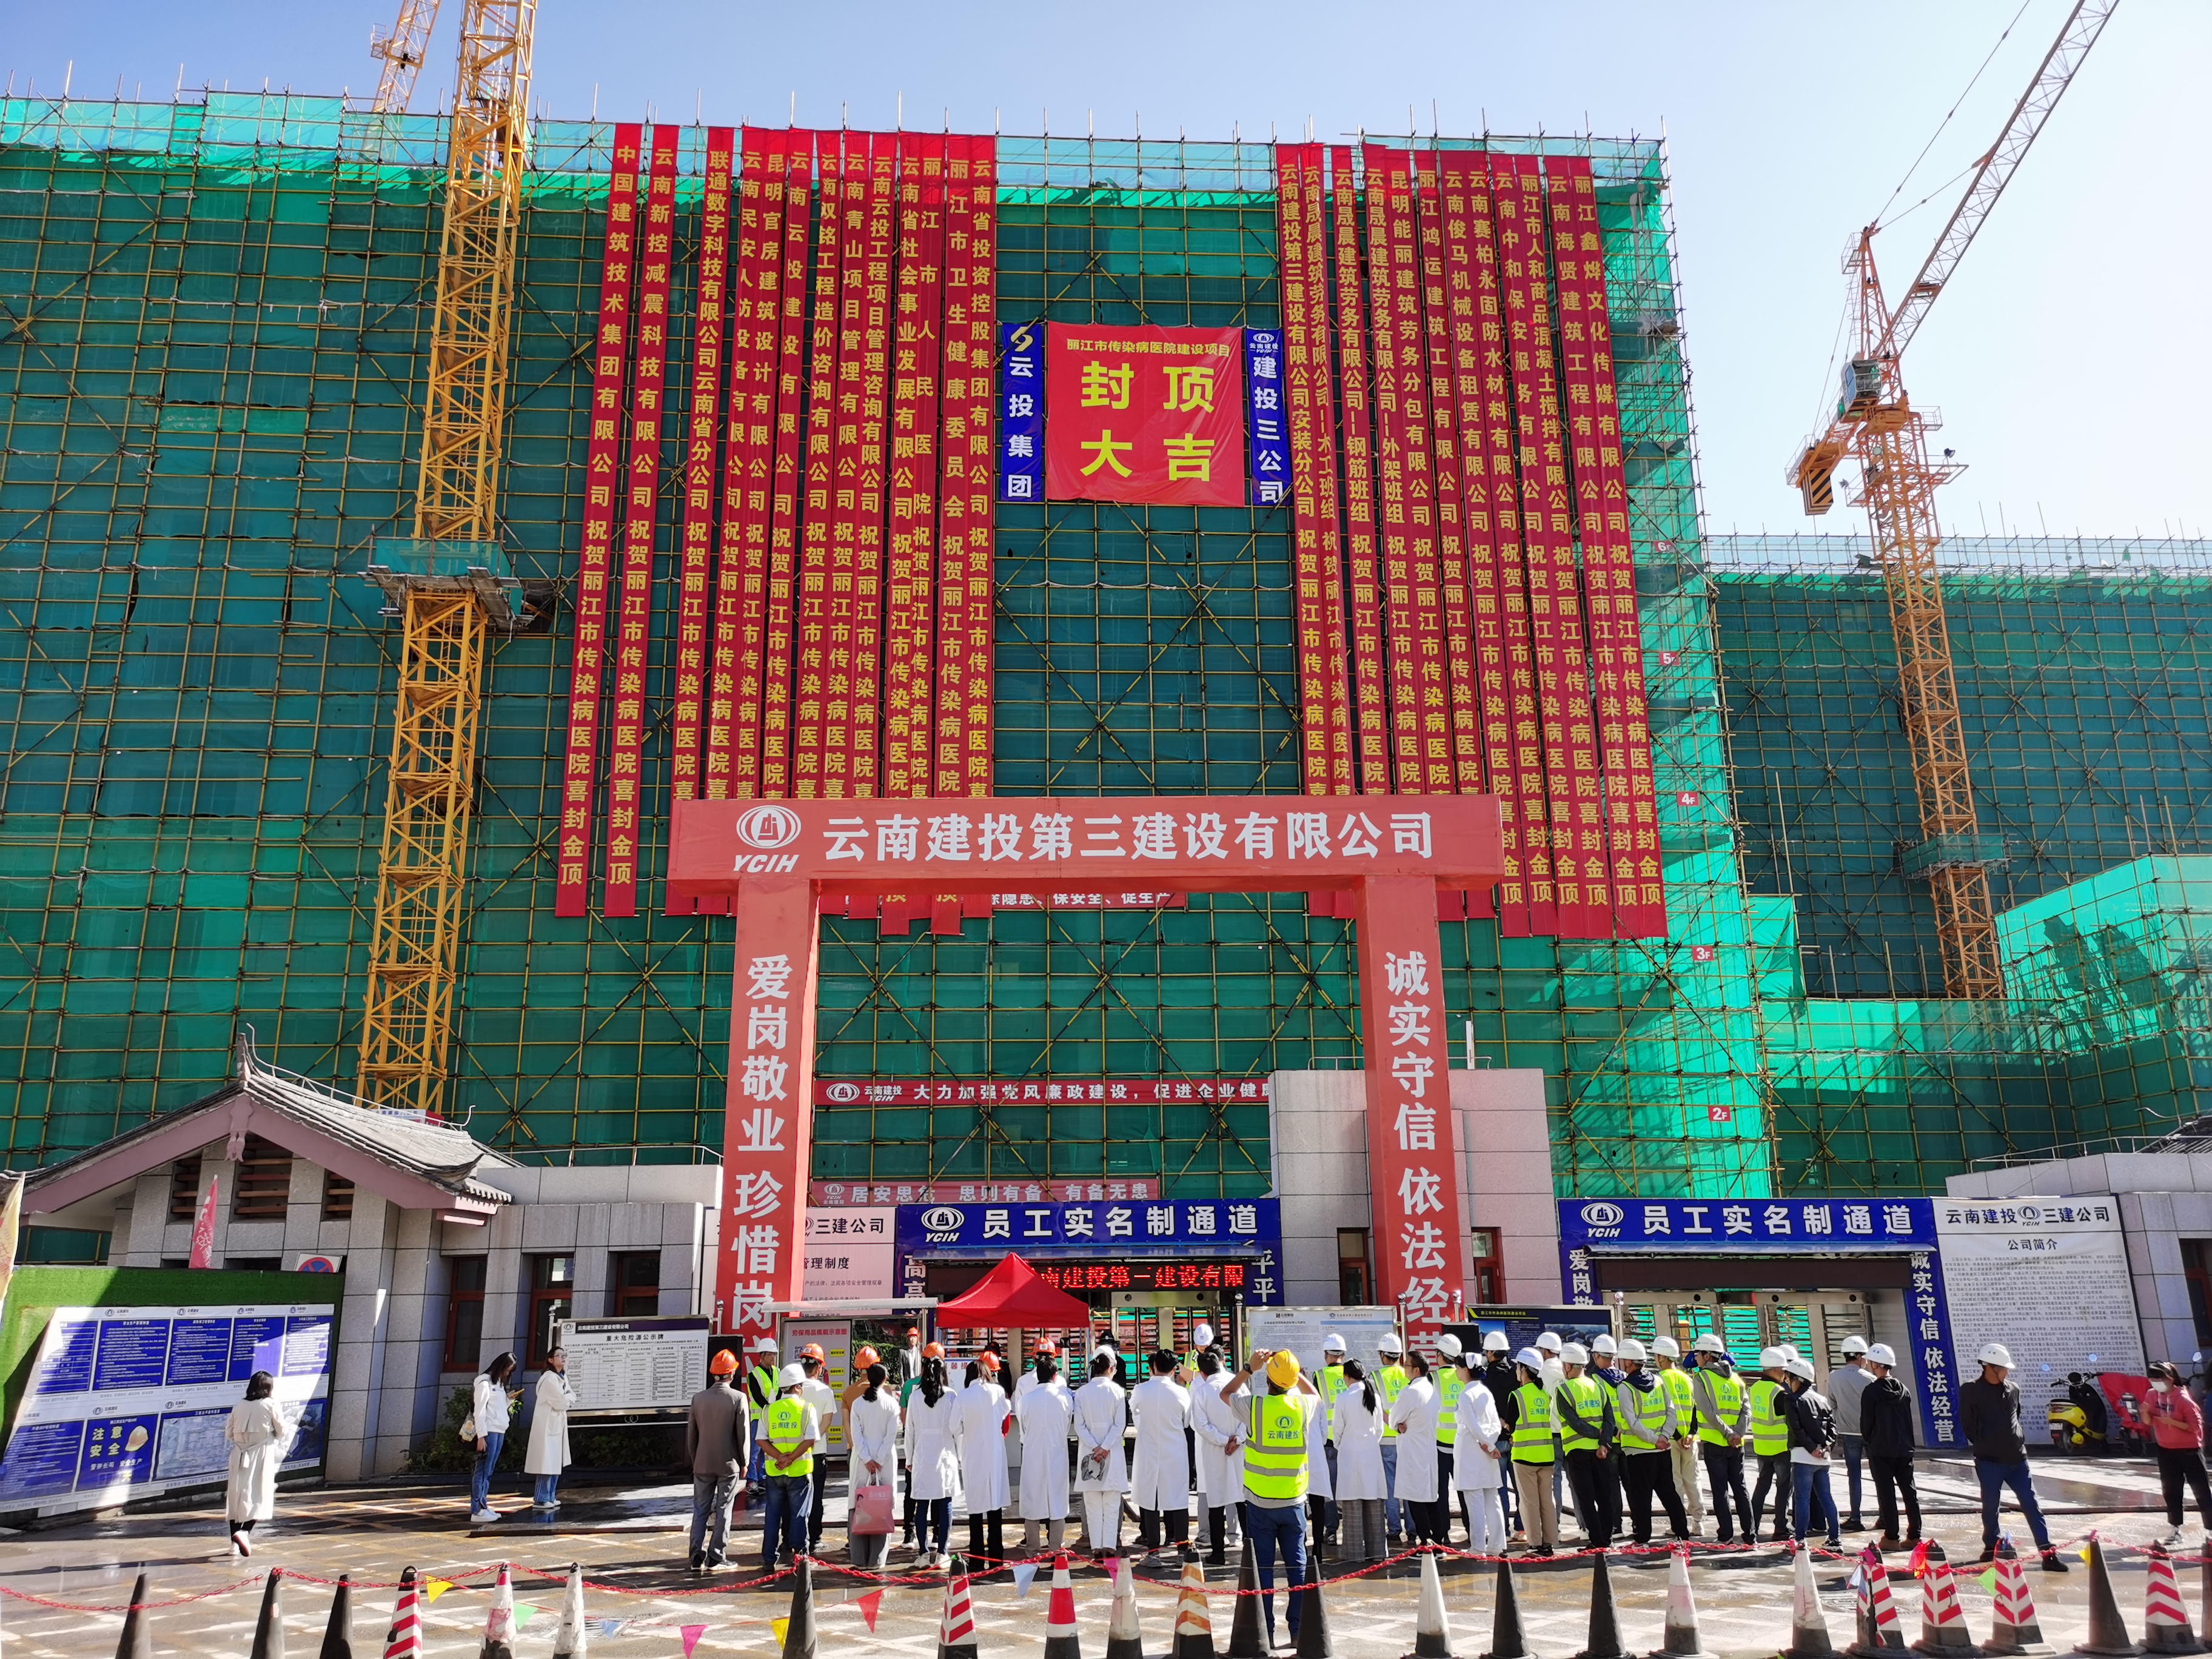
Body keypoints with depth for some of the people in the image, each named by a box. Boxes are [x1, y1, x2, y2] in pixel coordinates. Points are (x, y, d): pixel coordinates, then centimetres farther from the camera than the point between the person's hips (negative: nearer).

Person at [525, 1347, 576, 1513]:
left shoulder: (562, 1377, 14)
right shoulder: (550, 1378, -17)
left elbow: (572, 1397, 11)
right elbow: (560, 1402, -20)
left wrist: (567, 1397, -8)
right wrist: (570, 1397, -2)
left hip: (558, 1423, 10)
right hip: (548, 1423, -10)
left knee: (556, 1462, 13)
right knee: (547, 1462, -8)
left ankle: (550, 1497, 19)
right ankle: (541, 1500, -4)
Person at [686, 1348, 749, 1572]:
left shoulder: (698, 1398, -1)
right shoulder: (738, 1398, -11)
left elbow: (691, 1434, 6)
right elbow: (744, 1434, -8)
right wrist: (743, 1463, 4)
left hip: (703, 1463, 3)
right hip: (729, 1463, -3)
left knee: (700, 1510, 10)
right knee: (723, 1510, 5)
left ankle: (697, 1556, 8)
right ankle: (716, 1556, 6)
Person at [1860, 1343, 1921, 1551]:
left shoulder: (1871, 1391, -12)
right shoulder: (1903, 1390, 6)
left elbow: (1866, 1423, -8)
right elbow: (1909, 1420, 13)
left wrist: (1869, 1442, 9)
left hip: (1880, 1450, -6)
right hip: (1904, 1449, 6)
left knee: (1886, 1493, -1)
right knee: (1909, 1491, 10)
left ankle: (1891, 1537, 1)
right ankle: (1914, 1535, 13)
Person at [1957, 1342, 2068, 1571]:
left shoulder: (2013, 1389, 8)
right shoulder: (1970, 1391, -7)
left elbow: (2017, 1417, 22)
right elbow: (1968, 1425, -4)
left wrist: (2019, 1442, 13)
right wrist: (1983, 1446, -4)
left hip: (2017, 1458, 4)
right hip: (1989, 1460, -3)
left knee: (2031, 1505, 0)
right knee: (1990, 1506, 7)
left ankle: (2048, 1552, -1)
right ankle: (1991, 1547, 23)